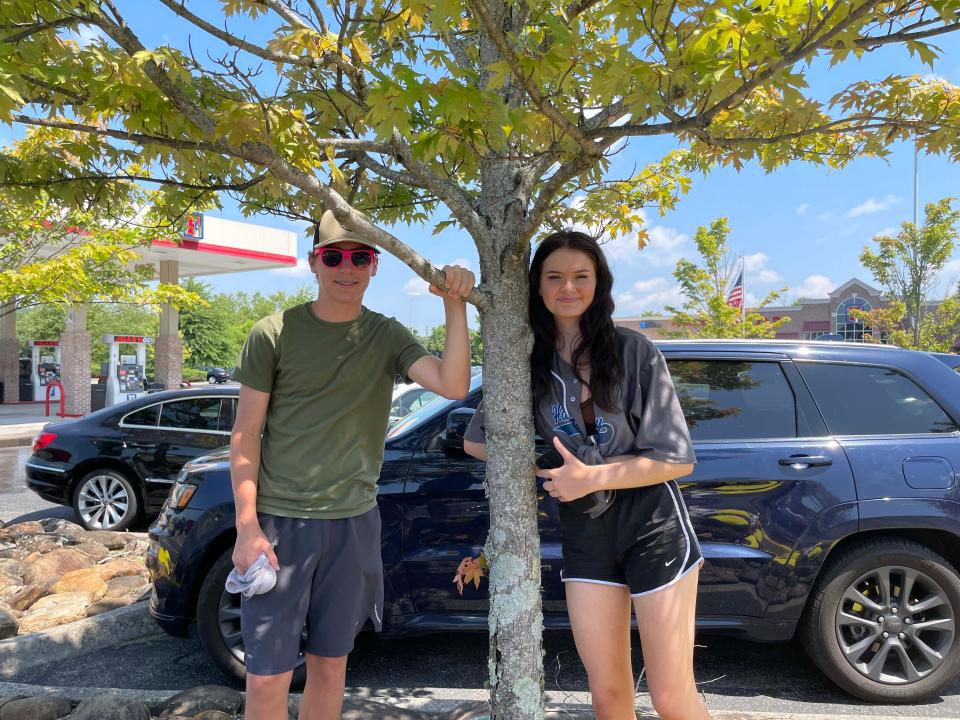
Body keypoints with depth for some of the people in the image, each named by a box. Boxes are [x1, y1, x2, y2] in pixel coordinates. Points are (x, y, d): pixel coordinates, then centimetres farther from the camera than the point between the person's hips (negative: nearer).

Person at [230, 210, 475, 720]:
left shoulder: (387, 337, 2)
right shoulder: (273, 334, -4)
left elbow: (453, 385, -13)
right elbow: (245, 437, -4)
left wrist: (455, 306, -21)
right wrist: (247, 528, -10)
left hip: (353, 521, 3)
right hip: (280, 520, -2)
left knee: (330, 663, 15)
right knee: (267, 676, 1)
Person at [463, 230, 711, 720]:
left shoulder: (634, 352, -8)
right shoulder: (527, 362, 2)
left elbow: (677, 459, -8)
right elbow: (475, 441, 10)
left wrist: (593, 477, -17)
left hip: (653, 527, -3)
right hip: (583, 534, 3)